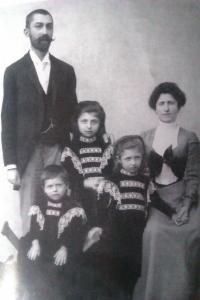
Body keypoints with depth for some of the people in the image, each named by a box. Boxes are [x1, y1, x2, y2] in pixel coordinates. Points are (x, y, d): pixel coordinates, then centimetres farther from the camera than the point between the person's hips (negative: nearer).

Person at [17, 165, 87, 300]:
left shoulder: (74, 208, -2)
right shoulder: (39, 205, 8)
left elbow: (76, 233, -6)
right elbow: (34, 228, 4)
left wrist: (65, 248, -19)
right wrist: (35, 243, -14)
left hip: (63, 248, -3)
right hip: (42, 245, 4)